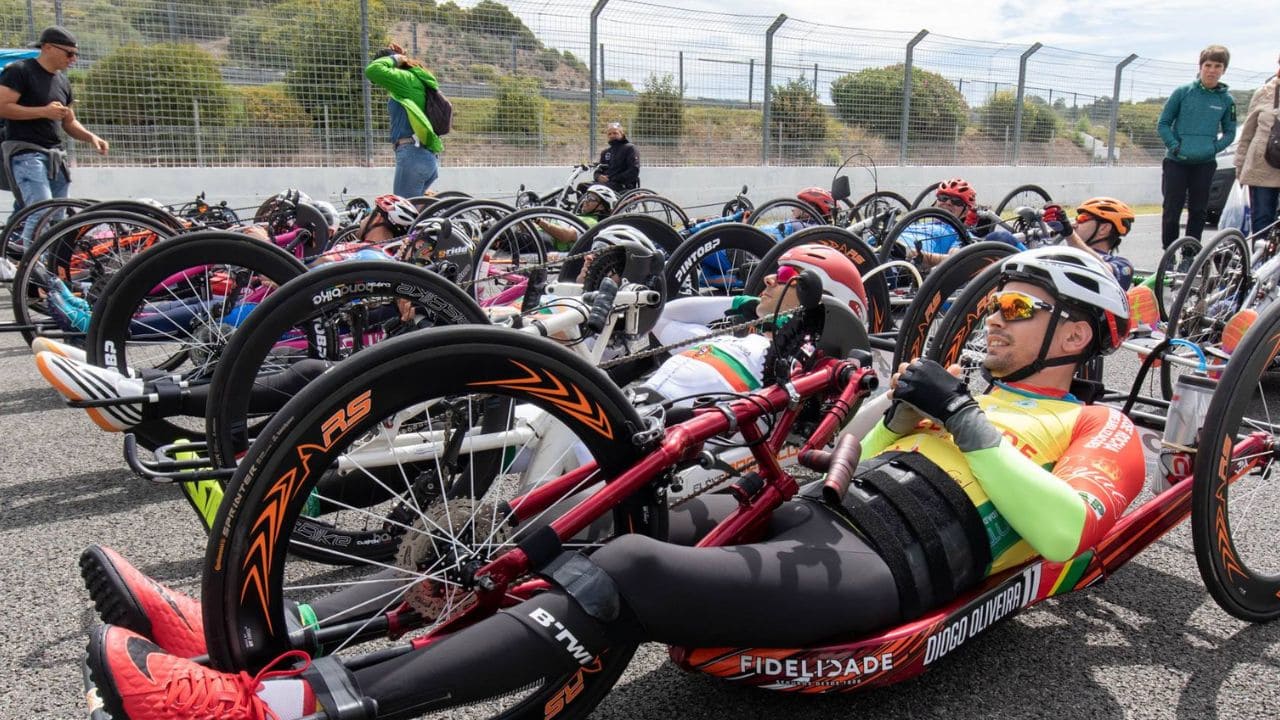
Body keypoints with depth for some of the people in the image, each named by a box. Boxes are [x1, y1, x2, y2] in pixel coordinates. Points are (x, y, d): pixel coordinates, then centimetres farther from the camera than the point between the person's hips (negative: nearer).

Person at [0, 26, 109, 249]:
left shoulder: (63, 81, 18)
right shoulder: (20, 71, -4)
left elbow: (69, 123, 22)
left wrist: (91, 137, 4)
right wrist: (43, 111, -17)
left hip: (55, 155, 8)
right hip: (26, 153, -8)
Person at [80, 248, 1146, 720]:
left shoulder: (1099, 429, 13)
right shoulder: (971, 396, 32)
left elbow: (1065, 532, -9)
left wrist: (971, 430, -12)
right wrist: (898, 411, 9)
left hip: (880, 566, -7)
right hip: (815, 518, 7)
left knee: (626, 574, -32)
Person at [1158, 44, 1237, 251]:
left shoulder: (1226, 100, 4)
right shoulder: (1183, 92, -2)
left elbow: (1229, 132, 12)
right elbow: (1163, 124, 2)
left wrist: (1214, 148, -6)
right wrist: (1175, 147, -11)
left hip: (1205, 163, 2)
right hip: (1176, 162, -2)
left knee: (1198, 211, 6)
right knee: (1172, 209, -2)